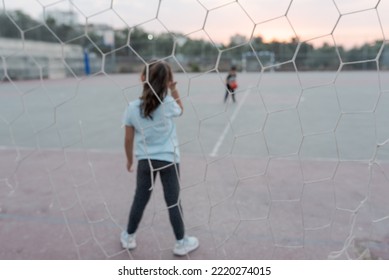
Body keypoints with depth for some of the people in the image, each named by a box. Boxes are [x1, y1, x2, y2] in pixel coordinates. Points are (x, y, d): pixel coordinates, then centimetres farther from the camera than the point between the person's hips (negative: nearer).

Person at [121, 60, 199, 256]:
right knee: (173, 201, 9)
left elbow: (128, 139, -1)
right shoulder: (168, 103, -12)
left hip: (145, 160, 2)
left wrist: (129, 160, 14)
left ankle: (129, 237, 33)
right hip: (168, 160, -1)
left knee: (140, 199, 16)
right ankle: (181, 242, 23)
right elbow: (180, 110, 14)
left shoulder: (132, 107, -8)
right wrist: (174, 90, 11)